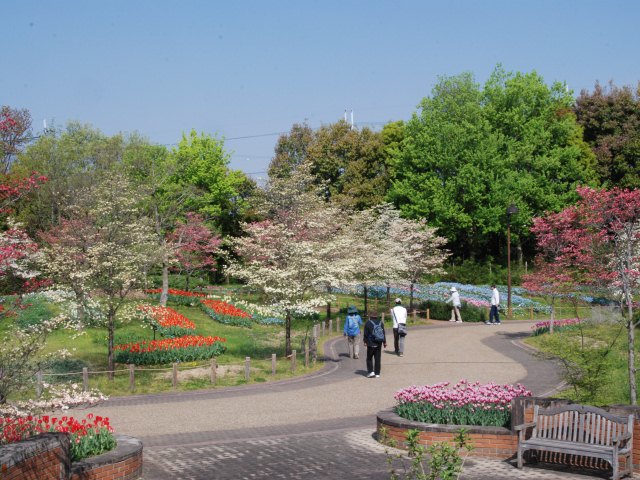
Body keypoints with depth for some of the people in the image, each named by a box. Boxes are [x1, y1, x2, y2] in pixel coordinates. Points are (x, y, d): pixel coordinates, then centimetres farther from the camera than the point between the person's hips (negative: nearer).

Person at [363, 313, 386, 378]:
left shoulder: (368, 323, -7)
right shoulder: (380, 322, 6)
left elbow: (366, 334, -8)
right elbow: (384, 333, 9)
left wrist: (365, 342, 0)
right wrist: (384, 342, 14)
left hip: (371, 344, -4)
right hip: (379, 344, 4)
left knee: (369, 358, 6)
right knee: (377, 359, 8)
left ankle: (371, 371, -7)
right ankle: (377, 373, 8)